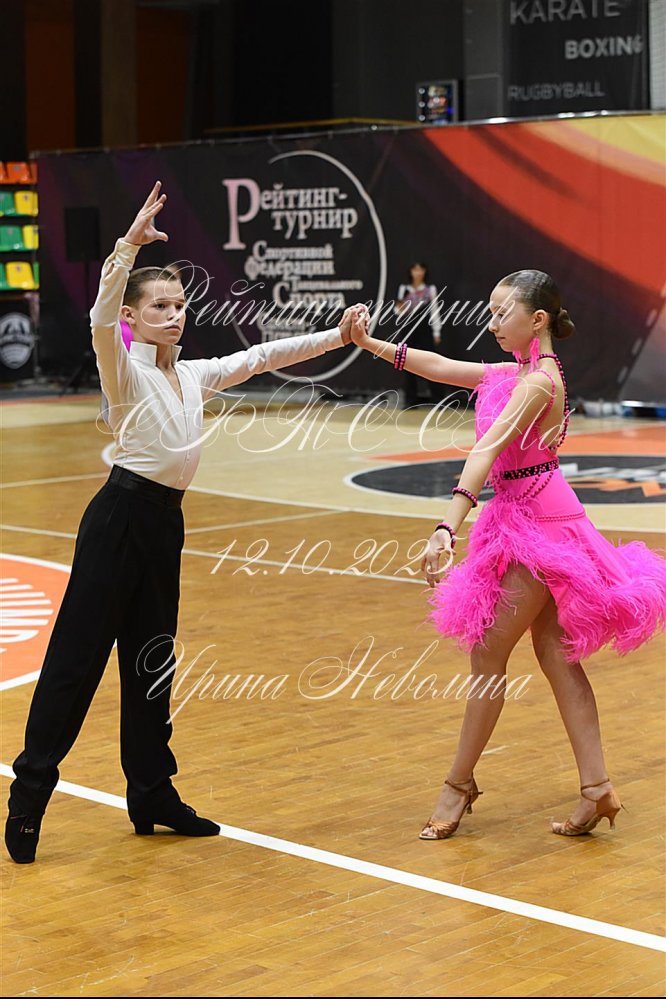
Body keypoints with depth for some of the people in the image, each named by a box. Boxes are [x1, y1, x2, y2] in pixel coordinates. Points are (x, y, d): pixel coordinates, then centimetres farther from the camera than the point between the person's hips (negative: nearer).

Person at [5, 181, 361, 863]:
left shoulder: (194, 376, 13)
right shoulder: (125, 371, -8)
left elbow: (261, 356, 18)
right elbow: (101, 319, -27)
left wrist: (335, 337, 13)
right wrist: (129, 244, -38)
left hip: (164, 524, 8)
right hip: (120, 518, -7)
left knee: (151, 660, 13)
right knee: (77, 655, -6)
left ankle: (152, 795, 20)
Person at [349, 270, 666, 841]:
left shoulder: (538, 382, -19)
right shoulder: (517, 372, 11)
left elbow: (488, 450, -29)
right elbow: (441, 366, 15)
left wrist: (447, 529, -39)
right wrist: (373, 345, 7)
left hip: (537, 525, -10)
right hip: (530, 520, 10)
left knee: (487, 655, 0)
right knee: (555, 655, 8)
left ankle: (459, 784, 12)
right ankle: (597, 787, 8)